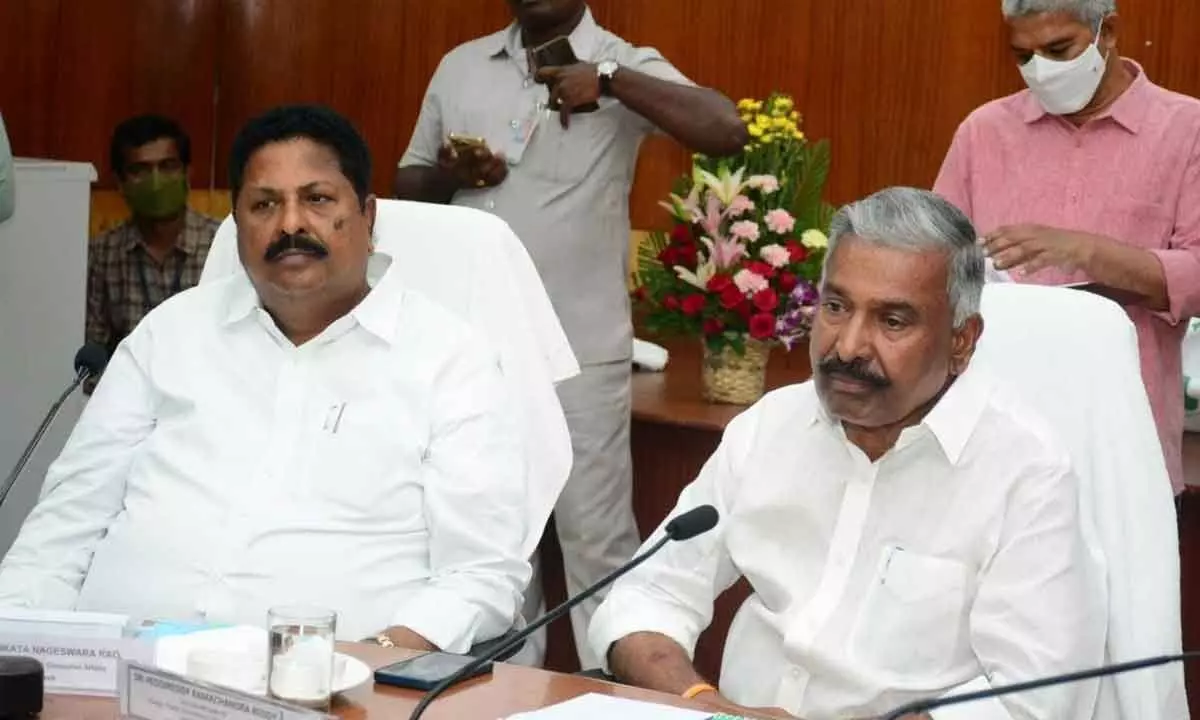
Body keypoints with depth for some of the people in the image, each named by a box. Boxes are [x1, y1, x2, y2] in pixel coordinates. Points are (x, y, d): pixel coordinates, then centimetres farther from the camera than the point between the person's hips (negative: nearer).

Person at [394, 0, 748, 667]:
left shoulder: (625, 67, -4)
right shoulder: (460, 66, 10)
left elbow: (727, 131, -19)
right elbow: (408, 182, 17)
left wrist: (610, 80, -25)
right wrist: (447, 174, -6)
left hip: (578, 348, -5)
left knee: (596, 535, -1)